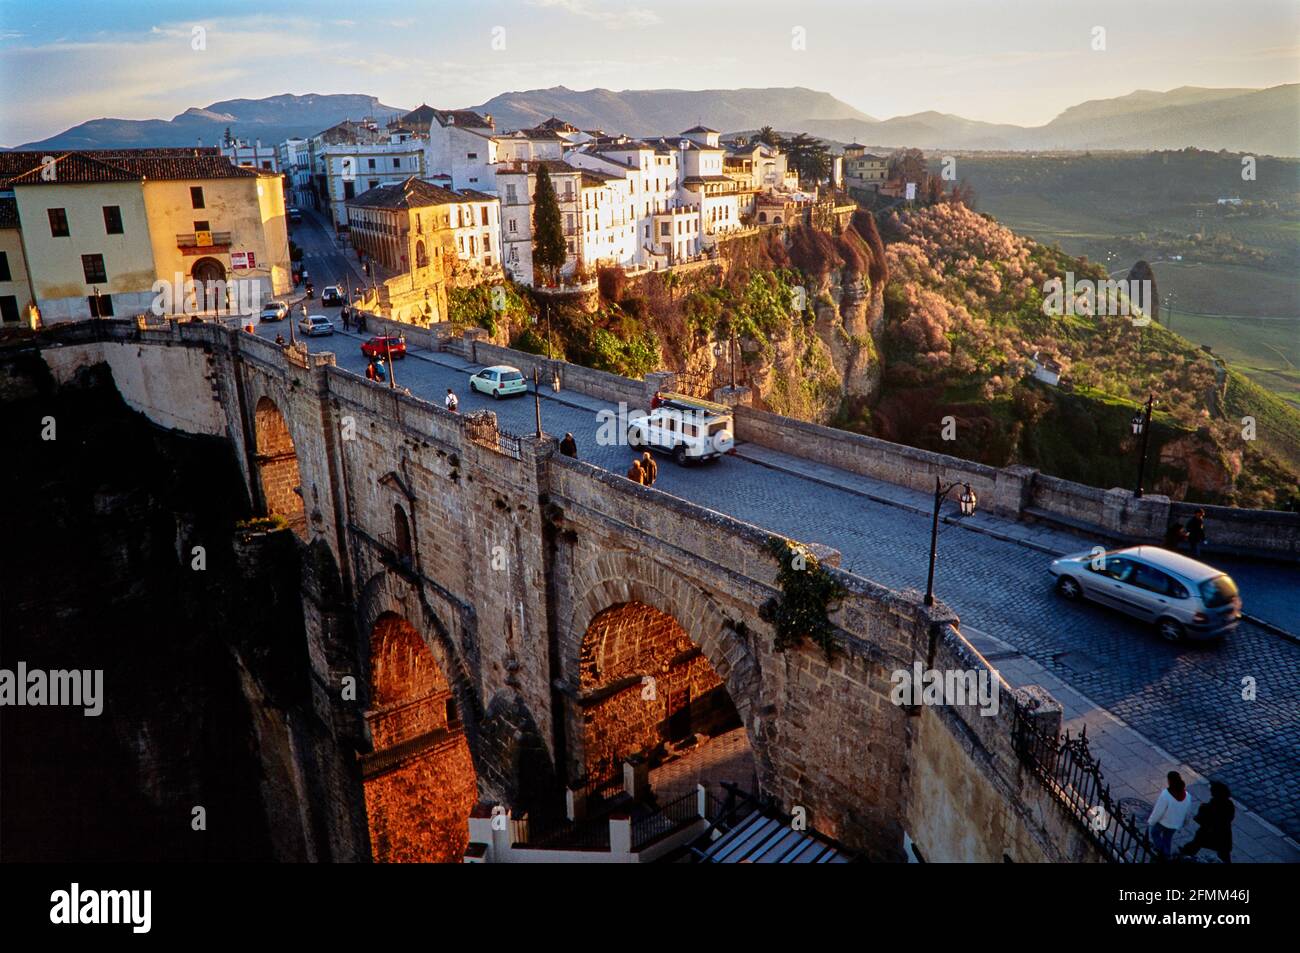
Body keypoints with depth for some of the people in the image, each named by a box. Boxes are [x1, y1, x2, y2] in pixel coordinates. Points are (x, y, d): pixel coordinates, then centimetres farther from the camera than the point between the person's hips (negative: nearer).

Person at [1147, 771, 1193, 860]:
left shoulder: (1165, 794, -34)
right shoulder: (1187, 796, -16)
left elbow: (1158, 811, -24)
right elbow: (1186, 813, 0)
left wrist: (1150, 822, -7)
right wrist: (1180, 826, 17)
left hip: (1163, 821, -5)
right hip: (1175, 824, 5)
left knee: (1154, 833, 26)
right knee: (1168, 839, 27)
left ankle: (1161, 851, 20)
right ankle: (1165, 856, 41)